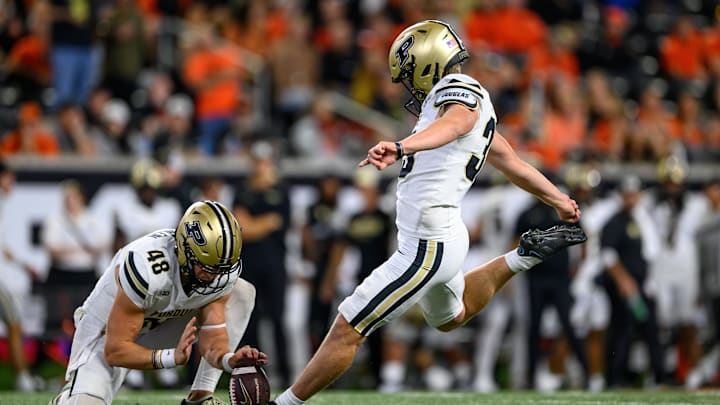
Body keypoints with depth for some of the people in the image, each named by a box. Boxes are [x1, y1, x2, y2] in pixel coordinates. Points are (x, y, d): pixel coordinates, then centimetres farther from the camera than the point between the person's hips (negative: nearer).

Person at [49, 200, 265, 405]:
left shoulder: (222, 273, -20)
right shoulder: (146, 269, -38)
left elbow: (211, 341, -15)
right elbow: (114, 351, -33)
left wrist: (230, 359, -39)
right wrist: (172, 357, -46)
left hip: (159, 326, 6)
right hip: (108, 336, -6)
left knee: (243, 292, -8)